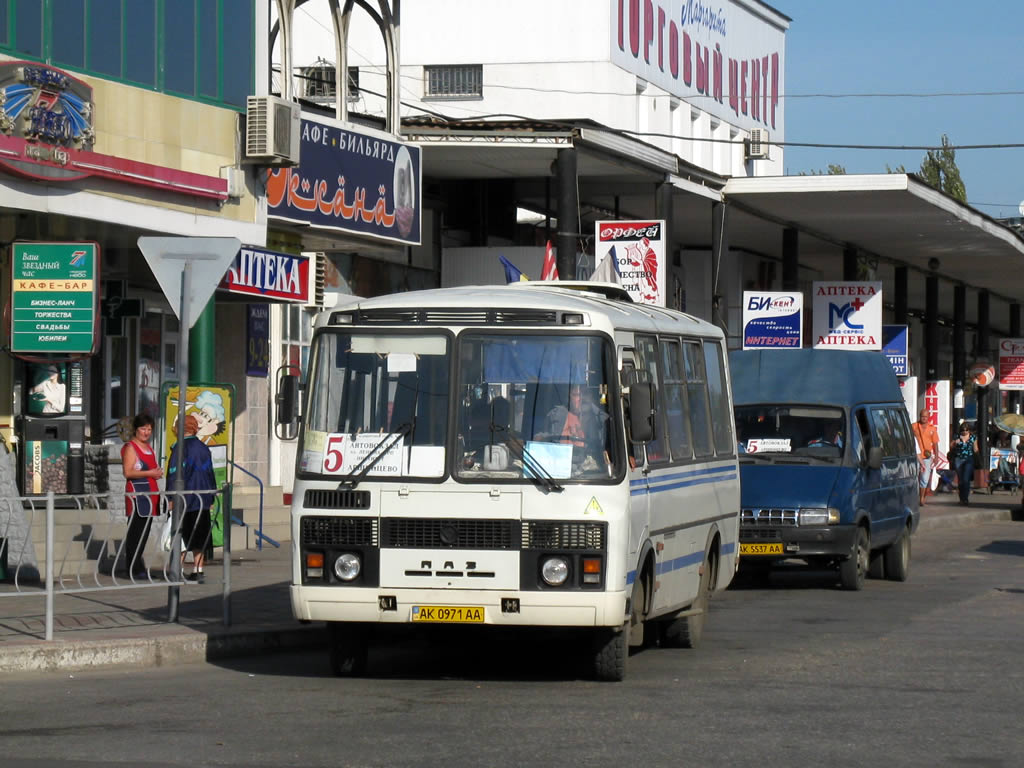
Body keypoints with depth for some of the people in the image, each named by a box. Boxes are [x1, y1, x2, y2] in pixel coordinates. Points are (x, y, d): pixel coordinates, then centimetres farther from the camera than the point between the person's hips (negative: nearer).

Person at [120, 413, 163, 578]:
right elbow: (128, 472, -16)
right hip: (136, 493, -9)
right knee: (136, 532, -8)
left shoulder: (149, 448, 21)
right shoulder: (130, 448, -6)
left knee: (144, 531, 9)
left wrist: (158, 472, 14)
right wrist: (149, 473, -17)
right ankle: (134, 569, -7)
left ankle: (137, 567, 14)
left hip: (150, 493, 9)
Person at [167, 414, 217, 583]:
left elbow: (174, 473, -14)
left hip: (184, 500, -5)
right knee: (199, 537, 8)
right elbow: (210, 473, 15)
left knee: (180, 536, 1)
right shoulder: (204, 448, 9)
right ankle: (198, 570, 6)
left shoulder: (180, 448, -10)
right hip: (202, 499, 5)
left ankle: (179, 569, -2)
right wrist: (210, 498, 21)